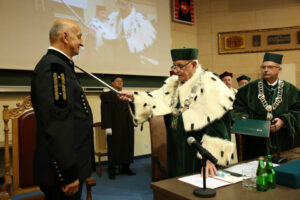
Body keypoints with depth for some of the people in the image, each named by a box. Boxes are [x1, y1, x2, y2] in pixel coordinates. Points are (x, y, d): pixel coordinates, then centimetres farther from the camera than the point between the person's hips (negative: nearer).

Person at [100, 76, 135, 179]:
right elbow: (105, 112, -8)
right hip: (115, 127, -5)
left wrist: (132, 124, 12)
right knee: (114, 147, 1)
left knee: (127, 146, 7)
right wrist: (107, 127, -15)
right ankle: (112, 170, 11)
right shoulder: (107, 95, -1)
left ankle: (125, 168, 17)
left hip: (127, 127, 6)